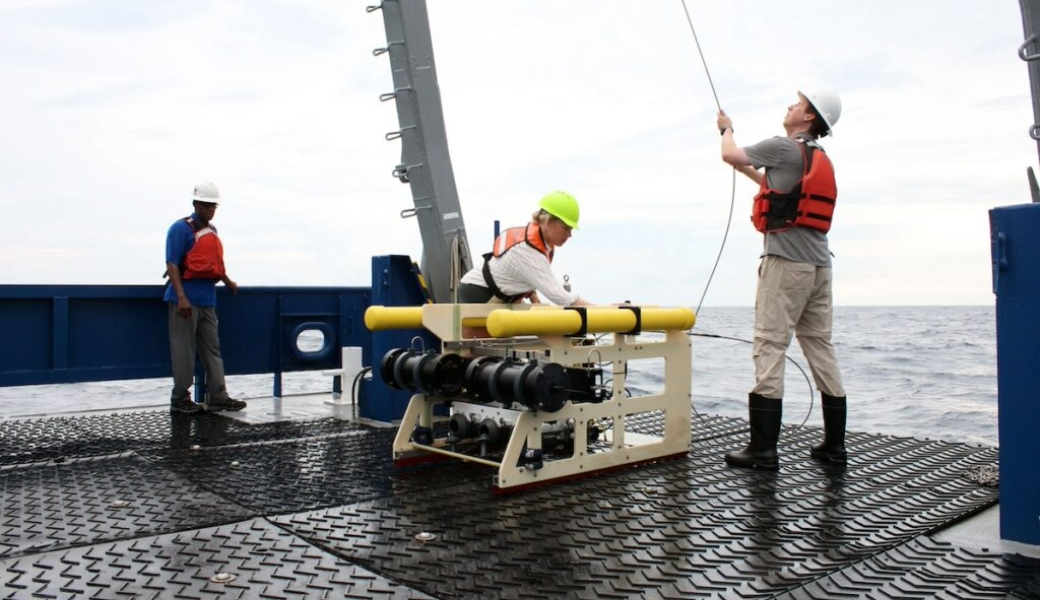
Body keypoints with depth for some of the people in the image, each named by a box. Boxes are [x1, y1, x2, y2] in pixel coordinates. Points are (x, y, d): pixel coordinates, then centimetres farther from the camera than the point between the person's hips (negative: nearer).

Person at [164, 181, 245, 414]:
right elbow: (172, 264, -14)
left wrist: (228, 282, 31)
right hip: (186, 299, -8)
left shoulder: (212, 230, 17)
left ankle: (218, 397, 14)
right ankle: (180, 400, 8)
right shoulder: (181, 228, -7)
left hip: (208, 299, 8)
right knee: (184, 351, -1)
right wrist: (181, 297, -21)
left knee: (212, 348, 9)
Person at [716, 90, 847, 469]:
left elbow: (730, 155, 6)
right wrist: (747, 168, 42)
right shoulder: (821, 160, 20)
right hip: (819, 264, 9)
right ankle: (834, 444, 15)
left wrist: (726, 129, 27)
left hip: (786, 261, -9)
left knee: (769, 348, -9)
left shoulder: (783, 148, -5)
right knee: (820, 347, 10)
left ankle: (763, 449, -9)